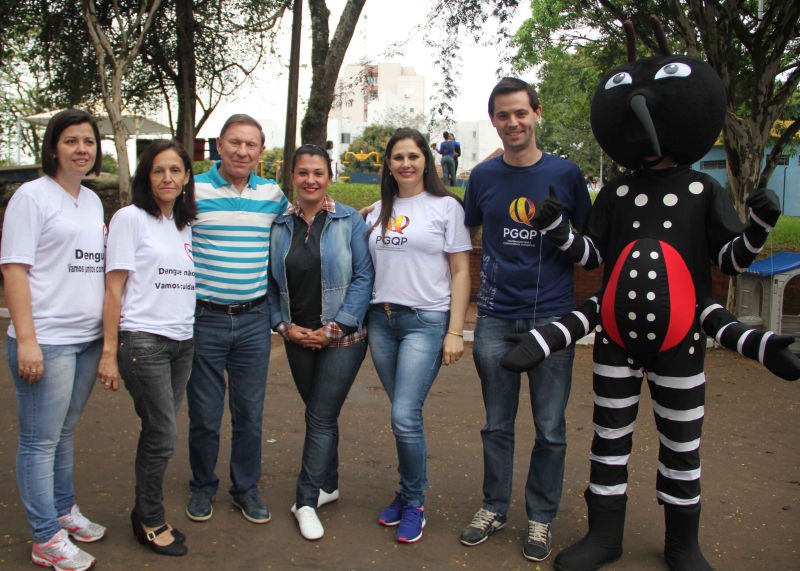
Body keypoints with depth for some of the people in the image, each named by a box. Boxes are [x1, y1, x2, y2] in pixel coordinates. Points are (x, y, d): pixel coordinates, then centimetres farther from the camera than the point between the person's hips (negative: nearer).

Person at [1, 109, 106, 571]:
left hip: (88, 339, 7)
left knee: (67, 432, 18)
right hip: (46, 340, -6)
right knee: (41, 441, 3)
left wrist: (108, 334, 17)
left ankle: (64, 511, 32)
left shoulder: (93, 201, 14)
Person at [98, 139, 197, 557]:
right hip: (142, 340, -5)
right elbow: (114, 288, -6)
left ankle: (145, 514, 26)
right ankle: (151, 521, 16)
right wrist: (109, 351, -10)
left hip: (182, 341, 6)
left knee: (158, 432, 11)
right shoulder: (130, 218, -4)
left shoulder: (185, 224, 13)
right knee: (163, 435, -3)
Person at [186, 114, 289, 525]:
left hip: (254, 319, 2)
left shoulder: (273, 194, 6)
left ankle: (246, 488, 29)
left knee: (249, 413, 11)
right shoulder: (193, 190, -3)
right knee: (204, 413, 9)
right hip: (204, 318, -2)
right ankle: (202, 487, 30)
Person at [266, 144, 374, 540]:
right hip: (298, 339, 4)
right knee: (318, 414, 15)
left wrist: (335, 326, -13)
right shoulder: (279, 225, 4)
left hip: (342, 337, -3)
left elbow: (363, 276, -8)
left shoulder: (349, 220, -5)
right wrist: (285, 326, -4)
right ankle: (328, 485, 33)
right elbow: (270, 283, 7)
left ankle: (307, 500, 13)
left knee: (322, 417, -1)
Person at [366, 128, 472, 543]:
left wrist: (455, 331, -9)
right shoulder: (378, 211, 13)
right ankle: (407, 491, 26)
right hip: (381, 319, 5)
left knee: (405, 416, -10)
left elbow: (460, 273, -3)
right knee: (401, 413, 9)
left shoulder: (445, 206, 0)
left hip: (426, 321, -4)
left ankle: (414, 503, 10)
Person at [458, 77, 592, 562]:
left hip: (552, 317, -1)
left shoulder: (566, 174, 0)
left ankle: (541, 517, 26)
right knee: (498, 423, 13)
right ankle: (494, 507, 30)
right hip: (496, 318, 2)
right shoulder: (483, 177, 5)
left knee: (550, 429, 7)